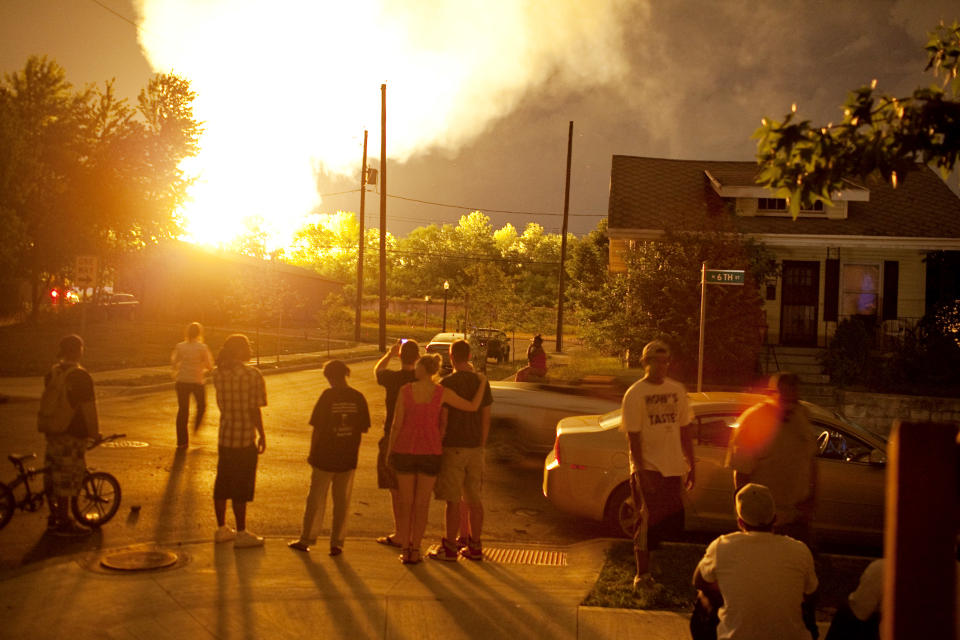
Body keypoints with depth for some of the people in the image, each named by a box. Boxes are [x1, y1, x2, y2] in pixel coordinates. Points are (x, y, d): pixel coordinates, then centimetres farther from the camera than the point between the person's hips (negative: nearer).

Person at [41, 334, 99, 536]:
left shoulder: (51, 374, 8)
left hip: (53, 431, 8)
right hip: (73, 435, -8)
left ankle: (54, 517, 26)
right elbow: (88, 408, -16)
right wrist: (94, 432, -7)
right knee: (67, 479, -2)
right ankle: (63, 523, 2)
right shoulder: (81, 376, -16)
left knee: (52, 476, 15)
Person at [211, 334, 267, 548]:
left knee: (222, 484, 15)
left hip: (224, 436, 6)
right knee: (241, 488, 1)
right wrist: (262, 435, -4)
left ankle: (221, 528, 26)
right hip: (245, 438, -6)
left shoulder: (218, 373, 3)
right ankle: (241, 534, 10)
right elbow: (254, 410, -15)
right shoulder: (252, 375, -14)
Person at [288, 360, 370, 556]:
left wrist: (311, 453, 1)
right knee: (342, 502, 10)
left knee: (316, 500, 9)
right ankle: (337, 543, 12)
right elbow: (364, 428, 3)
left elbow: (317, 428, -9)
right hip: (348, 459, 3)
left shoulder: (328, 396, -11)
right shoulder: (358, 397, -1)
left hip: (325, 458, -3)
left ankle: (306, 539, 17)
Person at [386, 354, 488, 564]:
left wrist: (390, 449, 6)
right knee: (422, 503, 9)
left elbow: (397, 423, -6)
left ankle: (405, 550, 11)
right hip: (430, 452, 0)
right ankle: (415, 550, 11)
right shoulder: (442, 393, -7)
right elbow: (473, 407, -3)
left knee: (405, 502, 10)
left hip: (405, 450, 0)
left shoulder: (405, 390, -8)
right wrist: (482, 382, 12)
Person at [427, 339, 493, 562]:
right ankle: (474, 545, 16)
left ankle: (449, 547, 4)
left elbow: (443, 420, -12)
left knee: (453, 500, -1)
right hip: (474, 448, 5)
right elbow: (486, 419, 8)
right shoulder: (482, 383, 5)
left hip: (453, 447, -5)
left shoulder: (446, 383, -10)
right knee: (474, 499, 10)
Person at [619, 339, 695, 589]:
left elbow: (685, 431, 15)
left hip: (673, 468, 5)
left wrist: (691, 466, 12)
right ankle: (642, 574, 4)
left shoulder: (677, 390, 10)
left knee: (672, 521, 9)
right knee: (647, 521, -6)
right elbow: (633, 437, -9)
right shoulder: (635, 393, -6)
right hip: (647, 468, -5)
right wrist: (641, 471, -16)